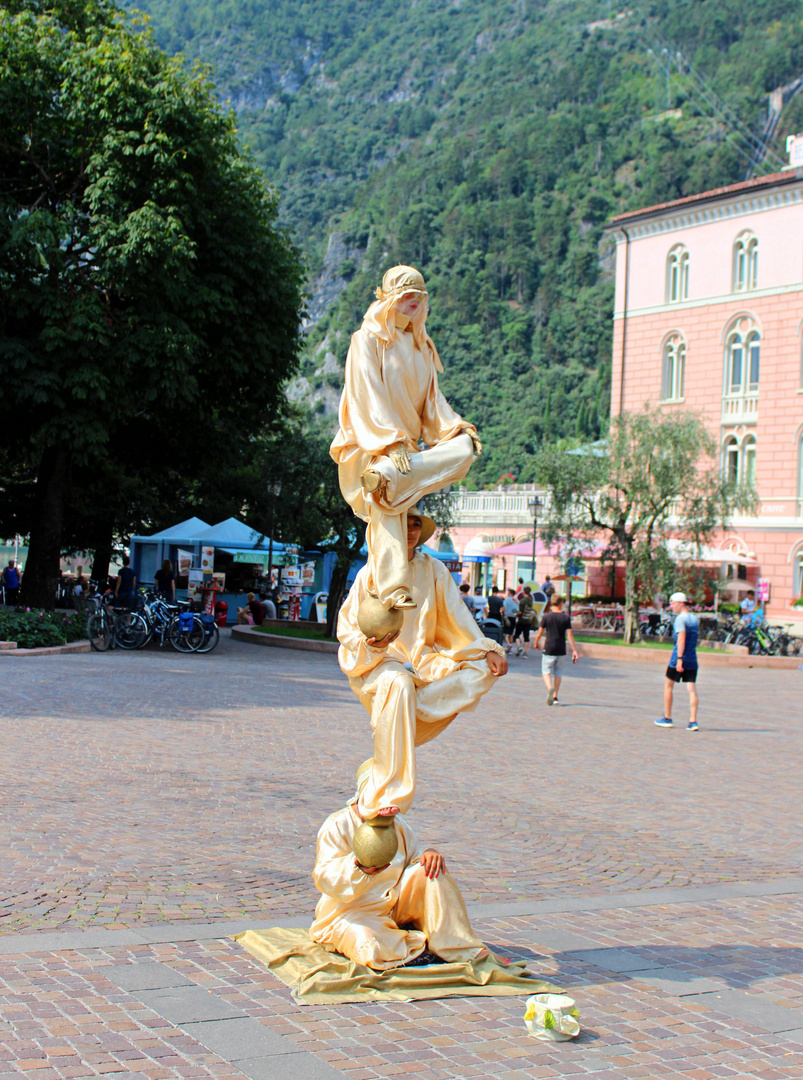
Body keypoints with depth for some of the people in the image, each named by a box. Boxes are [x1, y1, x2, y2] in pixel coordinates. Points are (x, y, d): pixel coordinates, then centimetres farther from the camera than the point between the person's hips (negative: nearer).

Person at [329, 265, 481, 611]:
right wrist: (390, 441, -22)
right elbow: (369, 394, -12)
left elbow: (431, 396, 15)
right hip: (373, 444, -7)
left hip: (407, 442, 7)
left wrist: (454, 426, -5)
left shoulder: (420, 346, 20)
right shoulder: (368, 339, -1)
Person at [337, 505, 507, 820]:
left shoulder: (434, 570, 8)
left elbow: (456, 617, 7)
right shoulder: (371, 572, -1)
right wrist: (370, 643, -25)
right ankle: (385, 794, -41)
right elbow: (346, 629, -2)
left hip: (422, 658, 5)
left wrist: (488, 651, -7)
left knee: (484, 669, -17)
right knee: (398, 684, -40)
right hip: (378, 661, -4)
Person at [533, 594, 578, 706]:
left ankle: (550, 688, -26)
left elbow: (539, 633, 0)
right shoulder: (566, 618, 0)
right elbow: (570, 635, -5)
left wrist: (536, 643, 18)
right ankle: (555, 696, 14)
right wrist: (574, 650, -4)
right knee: (557, 672, 15)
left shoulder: (546, 616, -3)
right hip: (561, 649, 2)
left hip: (548, 649, -2)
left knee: (546, 671, 3)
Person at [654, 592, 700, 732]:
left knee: (668, 686, 10)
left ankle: (667, 718, 17)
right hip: (692, 660, 6)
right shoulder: (695, 619, 14)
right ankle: (693, 721, -8)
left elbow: (681, 638, -21)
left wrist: (679, 659, -25)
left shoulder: (680, 618, -11)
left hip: (679, 658, -6)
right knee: (692, 689, 0)